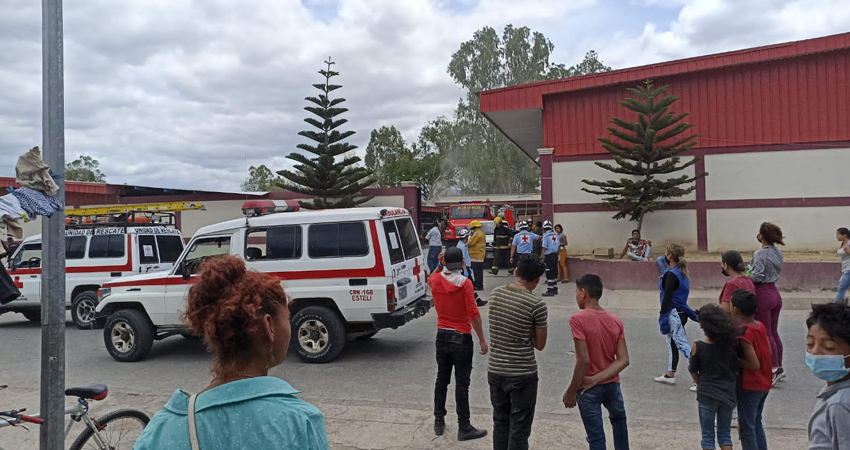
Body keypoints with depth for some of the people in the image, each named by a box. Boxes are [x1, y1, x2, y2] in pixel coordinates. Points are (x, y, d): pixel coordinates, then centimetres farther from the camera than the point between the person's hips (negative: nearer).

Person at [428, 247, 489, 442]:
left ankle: (439, 421, 26)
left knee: (442, 379, 17)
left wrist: (439, 266, 9)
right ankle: (464, 428, 7)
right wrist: (482, 340, -12)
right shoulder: (465, 283, -15)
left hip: (442, 336, 5)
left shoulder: (436, 280, -2)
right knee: (461, 383, 1)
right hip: (461, 338, -5)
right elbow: (473, 313, -18)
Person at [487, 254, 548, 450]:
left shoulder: (495, 293, 1)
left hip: (495, 371, 5)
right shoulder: (537, 304, -15)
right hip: (522, 374, -5)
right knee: (519, 429, 6)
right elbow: (540, 344, -6)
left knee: (500, 423, 18)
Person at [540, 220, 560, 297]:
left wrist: (541, 257, -10)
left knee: (549, 273, -4)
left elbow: (544, 248, -15)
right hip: (555, 255, 7)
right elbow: (558, 245, 12)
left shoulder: (546, 236, -12)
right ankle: (555, 289, 22)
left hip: (549, 255, -7)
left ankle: (550, 291, -3)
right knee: (554, 272, 14)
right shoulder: (556, 235, 7)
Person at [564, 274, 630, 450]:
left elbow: (583, 360, -23)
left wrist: (571, 391, -14)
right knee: (619, 420, 32)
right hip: (612, 385, 5)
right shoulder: (616, 321, -1)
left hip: (589, 389, -5)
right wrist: (595, 379, -11)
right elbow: (624, 360, -8)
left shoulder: (578, 319, -19)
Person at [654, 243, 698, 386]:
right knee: (671, 342, 17)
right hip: (681, 312, 10)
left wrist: (662, 316, -18)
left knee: (682, 344, -8)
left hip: (674, 313, -10)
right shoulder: (681, 272, 9)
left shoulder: (671, 275, -19)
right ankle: (670, 375, 26)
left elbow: (667, 297, -20)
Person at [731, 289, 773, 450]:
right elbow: (768, 353, 7)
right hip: (764, 383, 8)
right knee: (757, 424, 22)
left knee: (746, 428, 4)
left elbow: (754, 364, -23)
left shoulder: (742, 332, -22)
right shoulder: (761, 326, 1)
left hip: (748, 386, -8)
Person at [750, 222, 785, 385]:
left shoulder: (760, 254, -18)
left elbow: (757, 275, -23)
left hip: (763, 294, -8)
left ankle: (775, 368, -2)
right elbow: (778, 271, 14)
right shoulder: (778, 252, 7)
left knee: (765, 333, -2)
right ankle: (779, 366, 21)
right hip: (775, 292, 8)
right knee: (774, 332, 15)